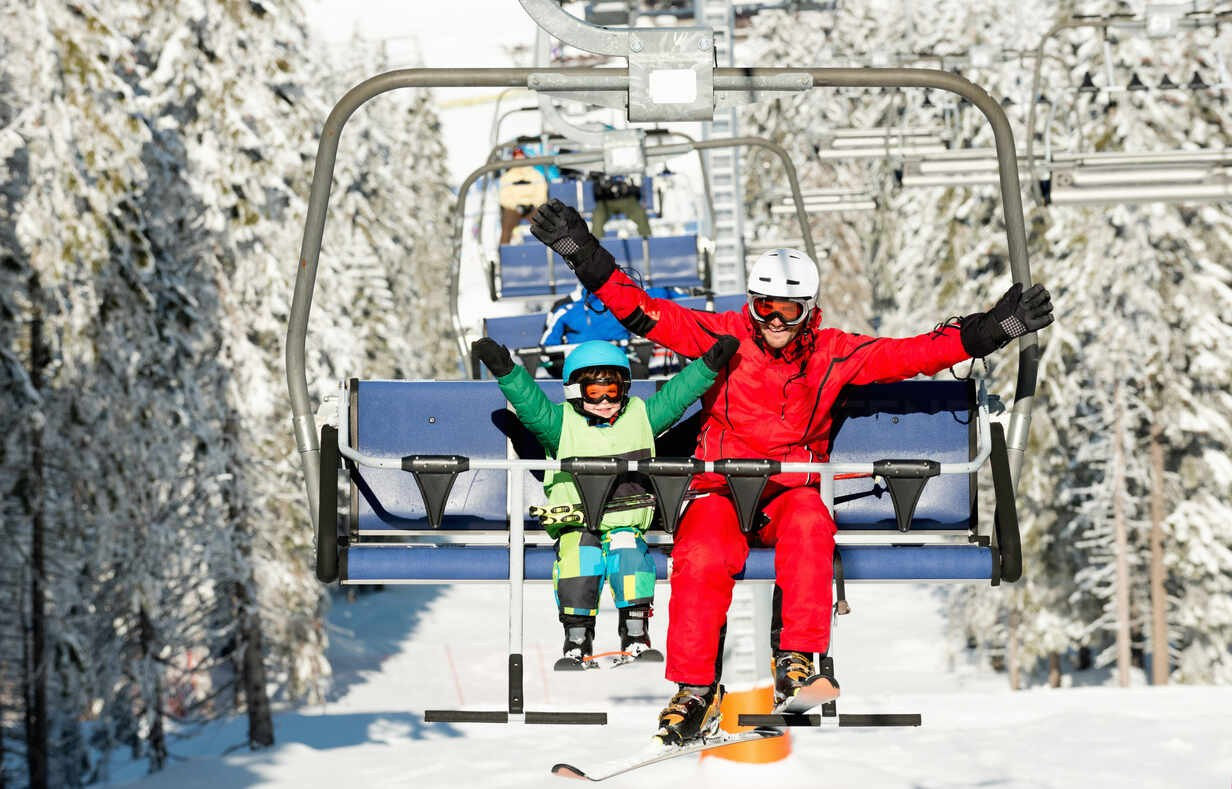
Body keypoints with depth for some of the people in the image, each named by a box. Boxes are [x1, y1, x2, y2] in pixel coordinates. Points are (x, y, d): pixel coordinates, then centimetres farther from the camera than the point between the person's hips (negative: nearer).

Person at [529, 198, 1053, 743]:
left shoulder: (832, 353, 6)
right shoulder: (726, 336, 2)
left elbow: (911, 354, 2)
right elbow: (645, 314, -3)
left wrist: (988, 331, -7)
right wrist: (586, 258, -14)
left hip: (792, 488, 1)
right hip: (721, 485, 0)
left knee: (809, 526, -35)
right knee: (699, 558, -30)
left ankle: (796, 662, -32)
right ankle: (695, 691, -21)